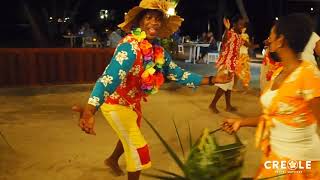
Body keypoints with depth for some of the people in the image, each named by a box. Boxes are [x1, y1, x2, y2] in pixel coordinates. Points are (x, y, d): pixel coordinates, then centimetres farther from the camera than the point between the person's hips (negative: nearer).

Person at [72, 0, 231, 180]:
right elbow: (110, 77, -47)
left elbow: (177, 73, 0)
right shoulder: (130, 46, -33)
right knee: (138, 148, 2)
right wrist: (90, 110, -63)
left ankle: (112, 160, 59)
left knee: (130, 138, 30)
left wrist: (211, 80, -3)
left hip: (133, 103, 8)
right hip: (116, 103, -8)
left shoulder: (159, 51, -8)